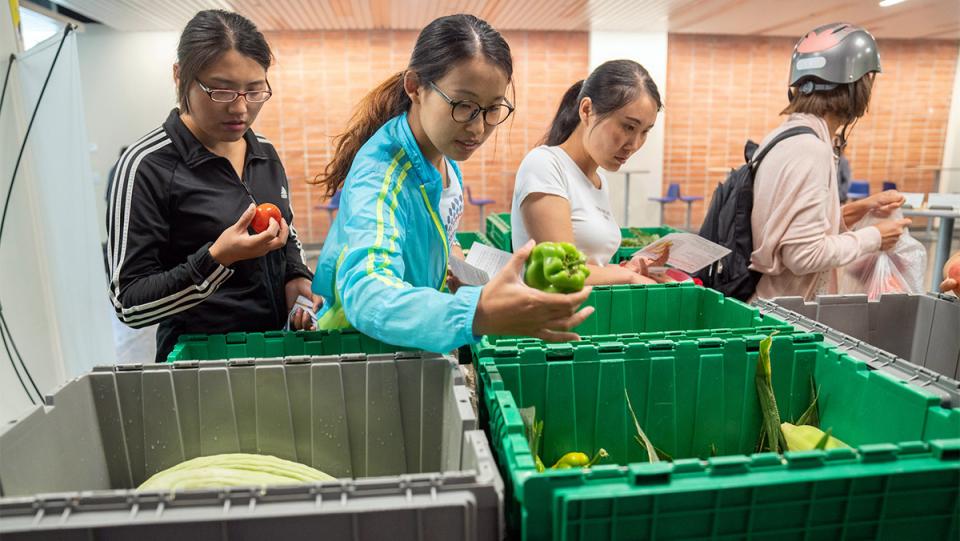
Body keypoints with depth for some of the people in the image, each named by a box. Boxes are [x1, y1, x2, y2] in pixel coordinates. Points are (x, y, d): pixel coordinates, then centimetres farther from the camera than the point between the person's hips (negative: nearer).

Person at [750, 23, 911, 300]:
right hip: (786, 309, -9)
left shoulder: (787, 135, 8)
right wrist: (873, 237, -10)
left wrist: (862, 207, 10)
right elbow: (805, 254, -24)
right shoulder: (809, 148, -20)